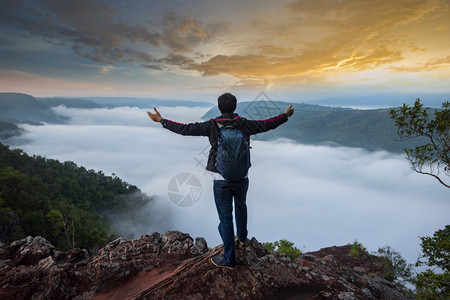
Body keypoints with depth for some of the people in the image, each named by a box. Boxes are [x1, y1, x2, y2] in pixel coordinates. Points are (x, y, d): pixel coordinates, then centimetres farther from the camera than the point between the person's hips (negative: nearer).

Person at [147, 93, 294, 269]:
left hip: (222, 180, -3)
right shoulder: (244, 124, -6)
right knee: (241, 207, 30)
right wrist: (285, 115, 22)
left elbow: (185, 129, -13)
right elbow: (267, 125, 4)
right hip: (242, 177, 4)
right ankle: (242, 236, 54)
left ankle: (229, 259, 20)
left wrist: (161, 120, -1)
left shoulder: (213, 126, -12)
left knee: (225, 218, 8)